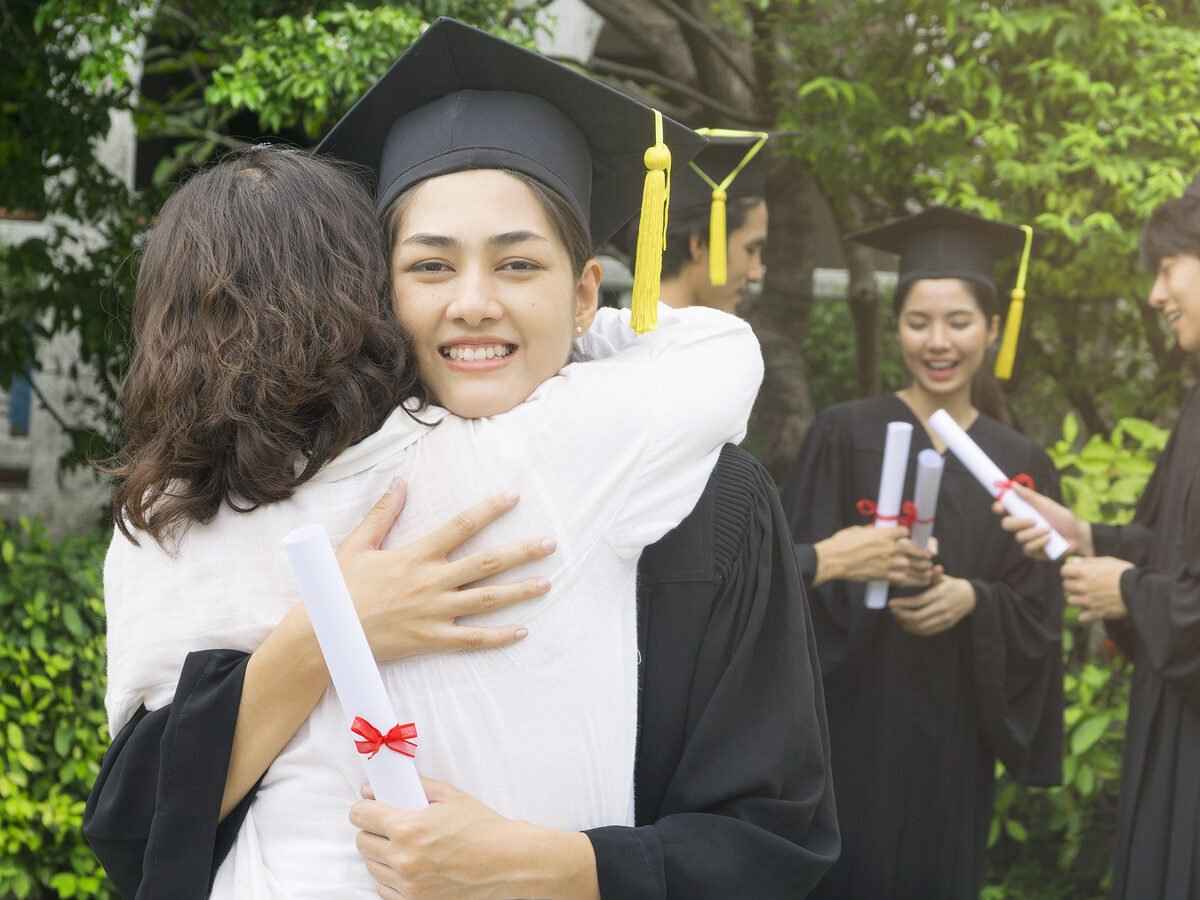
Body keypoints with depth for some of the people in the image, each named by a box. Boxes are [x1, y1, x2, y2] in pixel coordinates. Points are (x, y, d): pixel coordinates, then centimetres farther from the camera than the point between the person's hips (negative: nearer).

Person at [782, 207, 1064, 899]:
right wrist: (864, 571, -26)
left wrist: (972, 599, -15)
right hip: (850, 722, -3)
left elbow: (1039, 615, 4)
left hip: (954, 733, 3)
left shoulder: (1021, 464, 7)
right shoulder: (844, 435, -3)